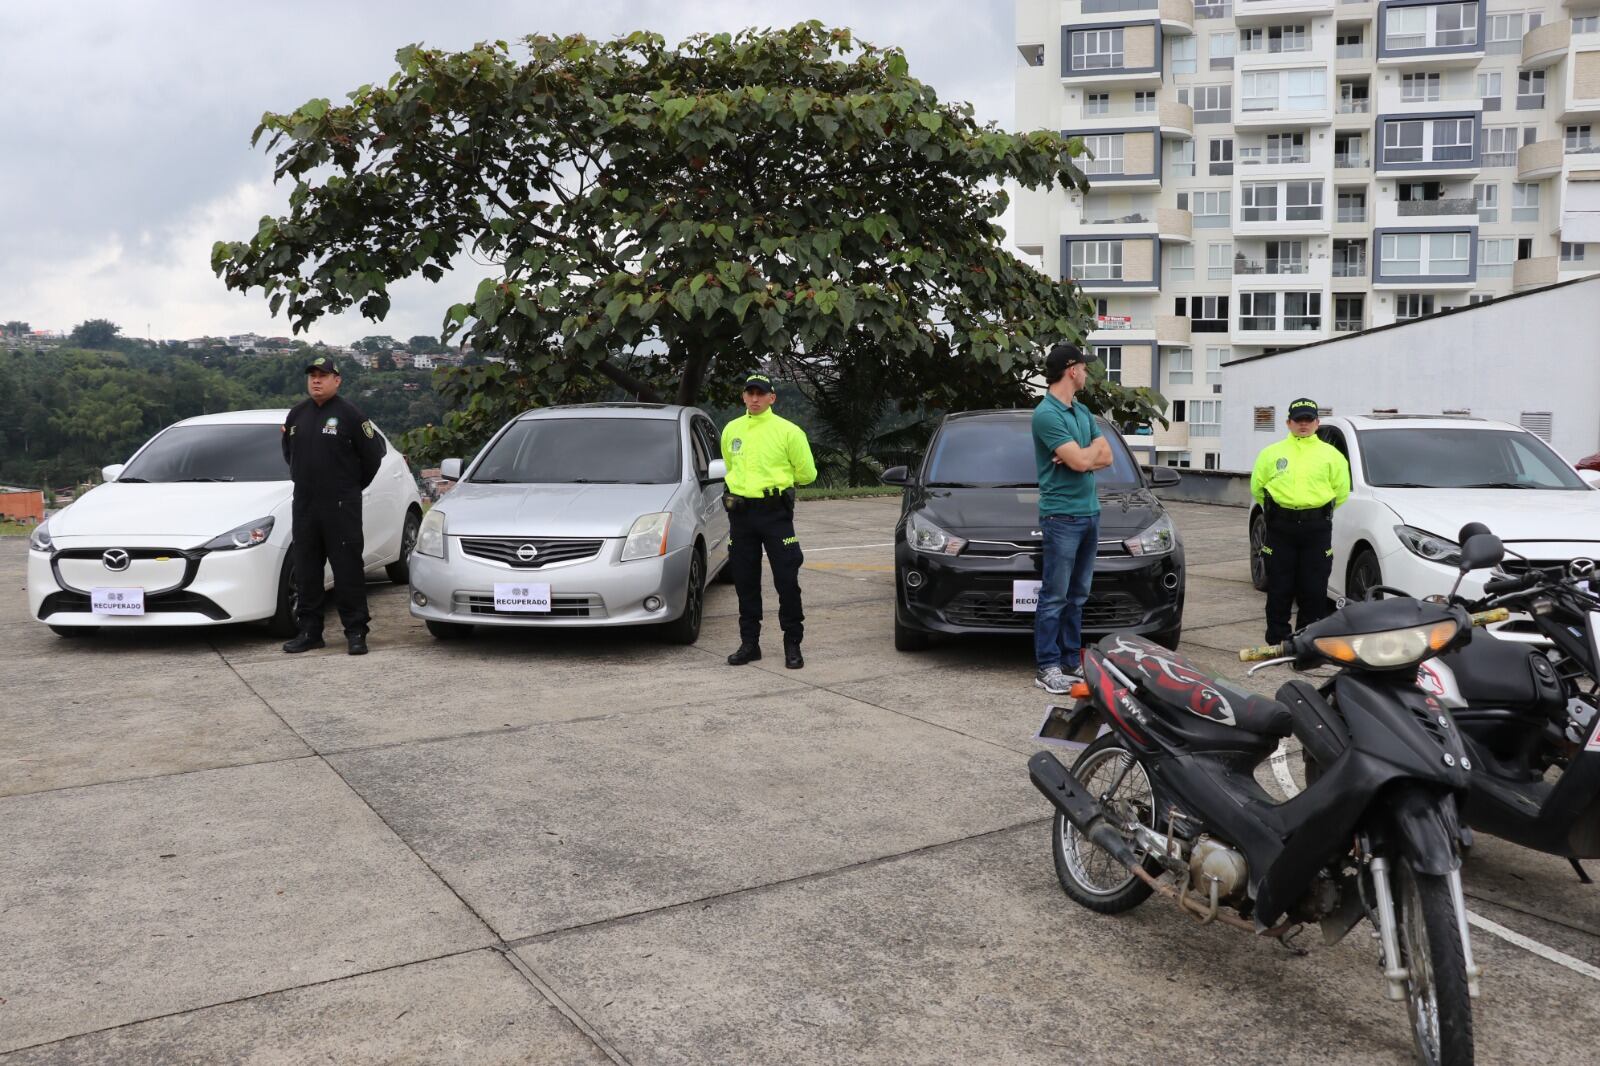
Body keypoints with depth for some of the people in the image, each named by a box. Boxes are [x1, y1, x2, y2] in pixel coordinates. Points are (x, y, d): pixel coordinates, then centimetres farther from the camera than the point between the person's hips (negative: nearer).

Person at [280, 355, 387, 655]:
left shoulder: (349, 414, -6)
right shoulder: (297, 414, 11)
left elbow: (373, 453, -4)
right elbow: (288, 451, 26)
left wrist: (354, 485, 4)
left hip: (341, 505, -6)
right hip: (304, 504, 6)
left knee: (348, 569, -5)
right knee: (306, 570, 8)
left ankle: (356, 631, 0)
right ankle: (309, 630, 17)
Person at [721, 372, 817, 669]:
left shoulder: (787, 431, -5)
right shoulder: (732, 430, 9)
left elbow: (807, 473, 0)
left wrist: (777, 480, 10)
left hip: (775, 512, -4)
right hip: (740, 512, 4)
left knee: (787, 580, -3)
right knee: (745, 581, 9)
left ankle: (793, 644, 8)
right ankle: (749, 643, 19)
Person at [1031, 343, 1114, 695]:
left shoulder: (1083, 412, 16)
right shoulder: (1047, 414, -12)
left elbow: (1106, 457, 12)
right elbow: (1081, 461, -19)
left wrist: (1082, 456, -9)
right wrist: (1094, 447, 3)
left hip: (1090, 512, 8)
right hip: (1062, 515, -8)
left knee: (1077, 596, 11)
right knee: (1055, 597, -6)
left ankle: (1072, 660, 17)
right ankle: (1047, 668, -3)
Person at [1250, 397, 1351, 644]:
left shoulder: (1331, 455, 7)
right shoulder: (1272, 453, 8)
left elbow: (1341, 491, 10)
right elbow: (1257, 487, 14)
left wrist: (1320, 512, 9)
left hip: (1317, 529, 0)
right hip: (1280, 527, 0)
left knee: (1314, 589, 2)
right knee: (1279, 588, 3)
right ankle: (1277, 639, 11)